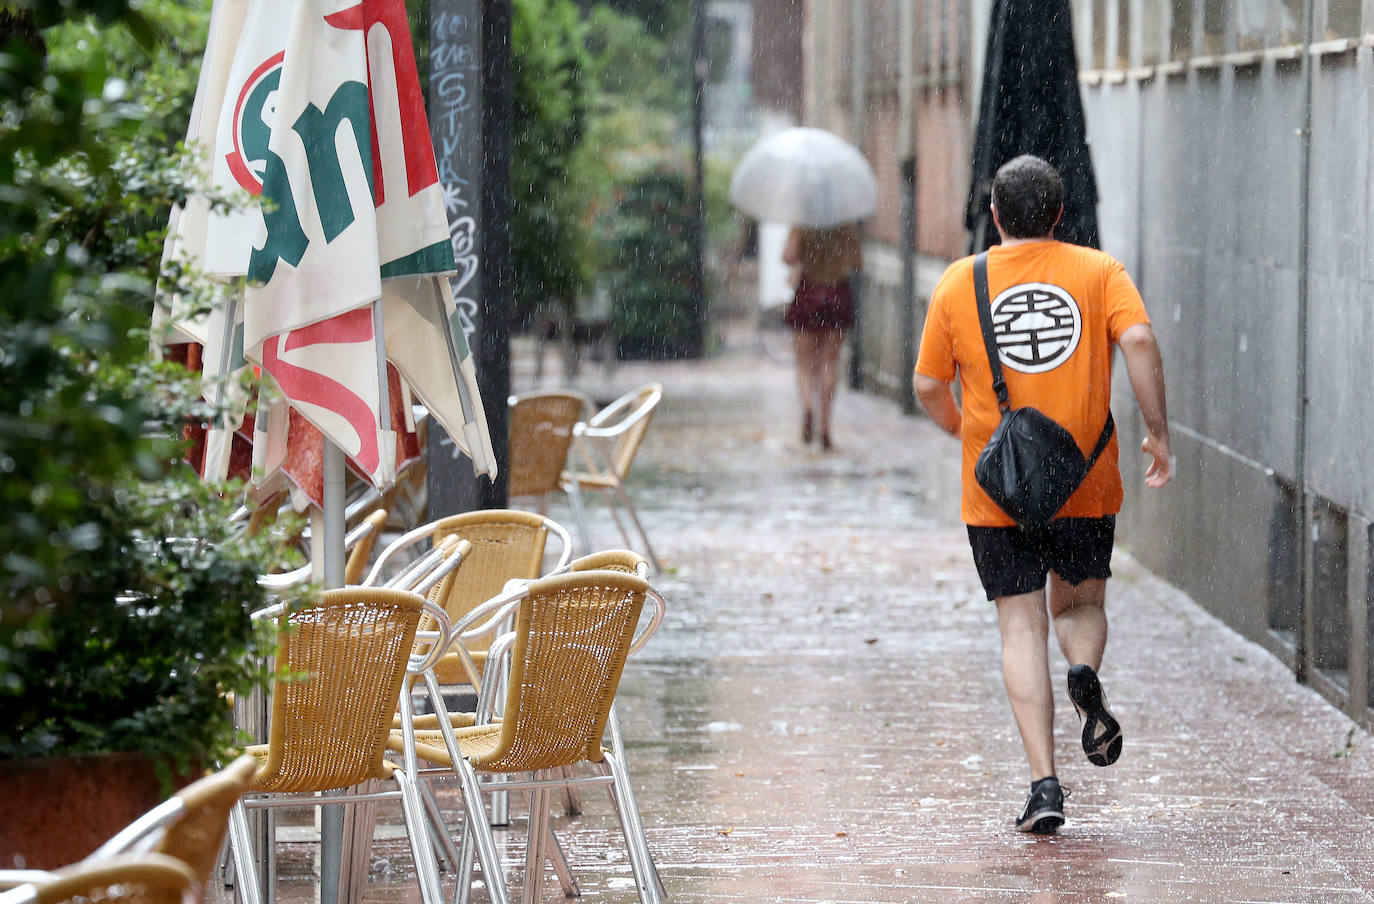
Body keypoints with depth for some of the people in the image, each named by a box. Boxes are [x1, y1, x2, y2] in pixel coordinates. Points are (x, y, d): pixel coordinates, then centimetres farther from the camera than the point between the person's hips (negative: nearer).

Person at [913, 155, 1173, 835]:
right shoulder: (1099, 272, 1)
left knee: (1022, 628, 3)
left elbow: (929, 384, 5)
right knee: (1080, 601, 22)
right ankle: (1084, 676, -13)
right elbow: (1139, 341, -15)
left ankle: (1044, 785, -6)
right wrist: (1158, 433, -8)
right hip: (1086, 486, 0)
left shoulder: (960, 282, 2)